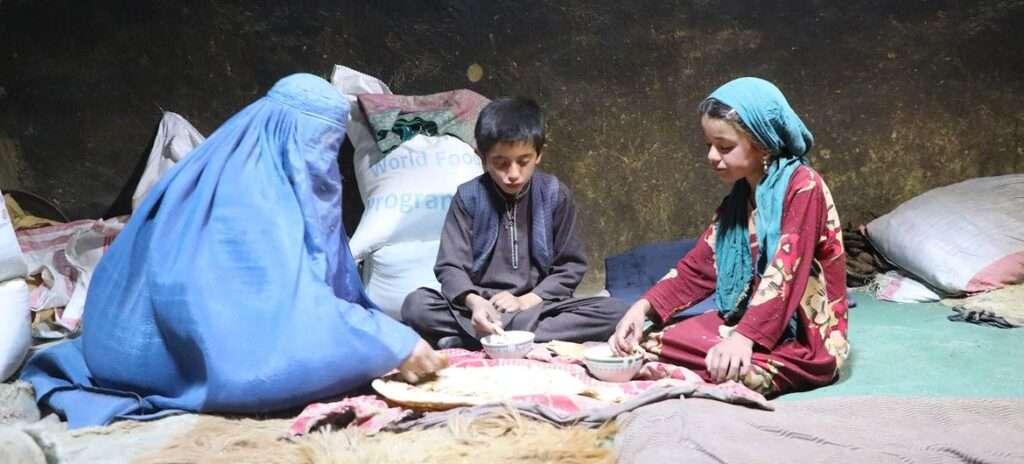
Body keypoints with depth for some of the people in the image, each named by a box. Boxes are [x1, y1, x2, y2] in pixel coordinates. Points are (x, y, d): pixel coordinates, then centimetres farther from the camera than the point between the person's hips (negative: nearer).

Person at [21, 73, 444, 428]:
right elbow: (298, 305, -26)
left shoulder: (255, 176, 8)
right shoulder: (253, 196, -21)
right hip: (201, 348, -9)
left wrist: (388, 334, 7)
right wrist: (394, 345, -21)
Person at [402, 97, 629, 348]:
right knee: (415, 306, -27)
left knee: (616, 312, -25)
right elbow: (451, 266, -7)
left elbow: (571, 266, 2)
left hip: (538, 306, 2)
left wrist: (527, 301, -12)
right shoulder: (469, 196, -3)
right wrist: (474, 302, -28)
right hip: (482, 308, -1)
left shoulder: (555, 195, -1)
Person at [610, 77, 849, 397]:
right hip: (749, 321, 7)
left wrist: (743, 337, -36)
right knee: (650, 341, -9)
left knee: (732, 375, -35)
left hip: (805, 338, -7)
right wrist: (644, 306, -8)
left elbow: (786, 273, -25)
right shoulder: (738, 198, 13)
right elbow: (697, 267, 8)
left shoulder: (802, 186, -13)